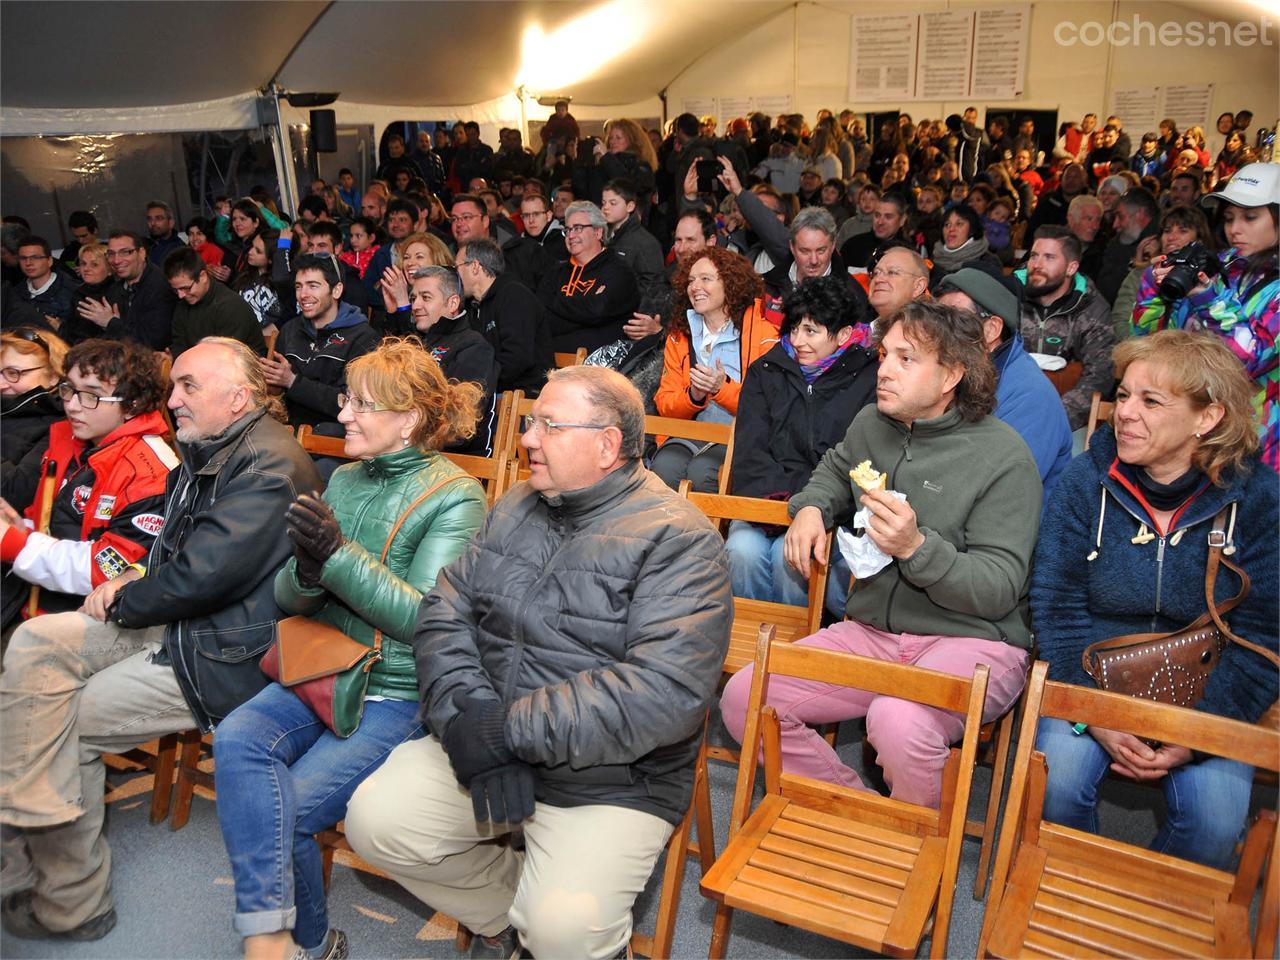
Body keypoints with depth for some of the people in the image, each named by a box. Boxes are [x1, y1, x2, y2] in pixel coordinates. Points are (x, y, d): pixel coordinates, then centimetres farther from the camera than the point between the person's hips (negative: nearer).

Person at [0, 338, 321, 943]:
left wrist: (126, 602, -9)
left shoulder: (269, 464, -21)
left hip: (221, 655, -9)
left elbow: (203, 574, -26)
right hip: (176, 624, 9)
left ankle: (70, 903, 14)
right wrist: (135, 581, 5)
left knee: (69, 722, -4)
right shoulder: (207, 453, 13)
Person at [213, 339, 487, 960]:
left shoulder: (456, 498, -7)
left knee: (289, 809, -19)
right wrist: (306, 571, -14)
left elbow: (424, 618, -15)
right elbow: (287, 598, 11)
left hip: (399, 694, -5)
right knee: (236, 739, -23)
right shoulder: (343, 480, 10)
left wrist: (338, 554, -24)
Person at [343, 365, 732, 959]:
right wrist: (471, 720, -15)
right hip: (484, 748, 6)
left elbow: (667, 692, -25)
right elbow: (444, 615, 4)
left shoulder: (677, 538, -14)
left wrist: (511, 727, -24)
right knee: (374, 821, -8)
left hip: (612, 779, -5)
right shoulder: (514, 510, 9)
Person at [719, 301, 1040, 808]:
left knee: (898, 721, -39)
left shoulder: (1003, 455, -10)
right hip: (872, 631, 6)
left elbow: (1000, 590, -13)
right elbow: (834, 471, 34)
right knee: (742, 698, -12)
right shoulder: (870, 424, 9)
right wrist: (810, 508, 11)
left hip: (972, 639, -6)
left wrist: (917, 547, -29)